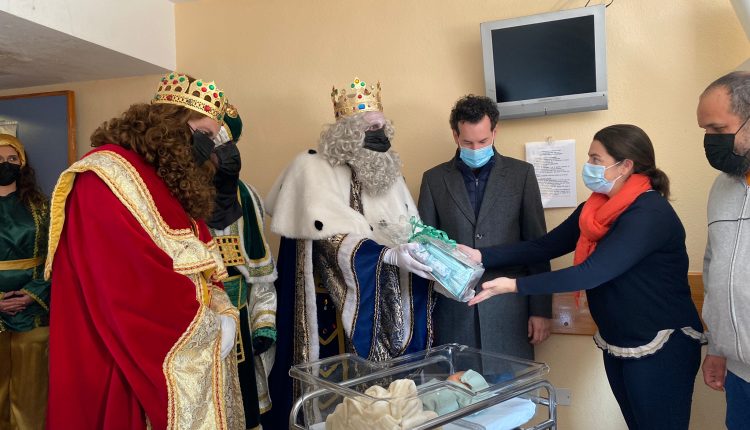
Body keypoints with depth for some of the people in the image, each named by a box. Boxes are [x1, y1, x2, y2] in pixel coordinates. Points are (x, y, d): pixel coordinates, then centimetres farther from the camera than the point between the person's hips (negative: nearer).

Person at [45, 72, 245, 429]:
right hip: (136, 365, -8)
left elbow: (203, 270, 13)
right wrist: (210, 328, -15)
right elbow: (135, 288, -24)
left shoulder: (174, 184, 12)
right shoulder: (107, 177, -15)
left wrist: (222, 315, -5)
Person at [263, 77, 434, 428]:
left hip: (386, 306, 5)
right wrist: (391, 255, -30)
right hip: (334, 308, -5)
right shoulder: (313, 167, -7)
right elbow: (332, 239, -18)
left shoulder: (388, 172, 11)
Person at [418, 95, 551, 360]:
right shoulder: (434, 179, 6)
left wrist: (541, 309, 1)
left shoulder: (521, 174, 4)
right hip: (453, 312, 1)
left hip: (508, 310, 0)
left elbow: (537, 245, 4)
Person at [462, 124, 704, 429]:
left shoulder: (650, 213, -23)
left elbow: (592, 272, -29)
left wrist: (515, 286, -30)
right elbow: (544, 246, 1)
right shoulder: (595, 209, 4)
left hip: (661, 348, -8)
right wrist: (482, 256, -9)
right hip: (616, 344, 8)